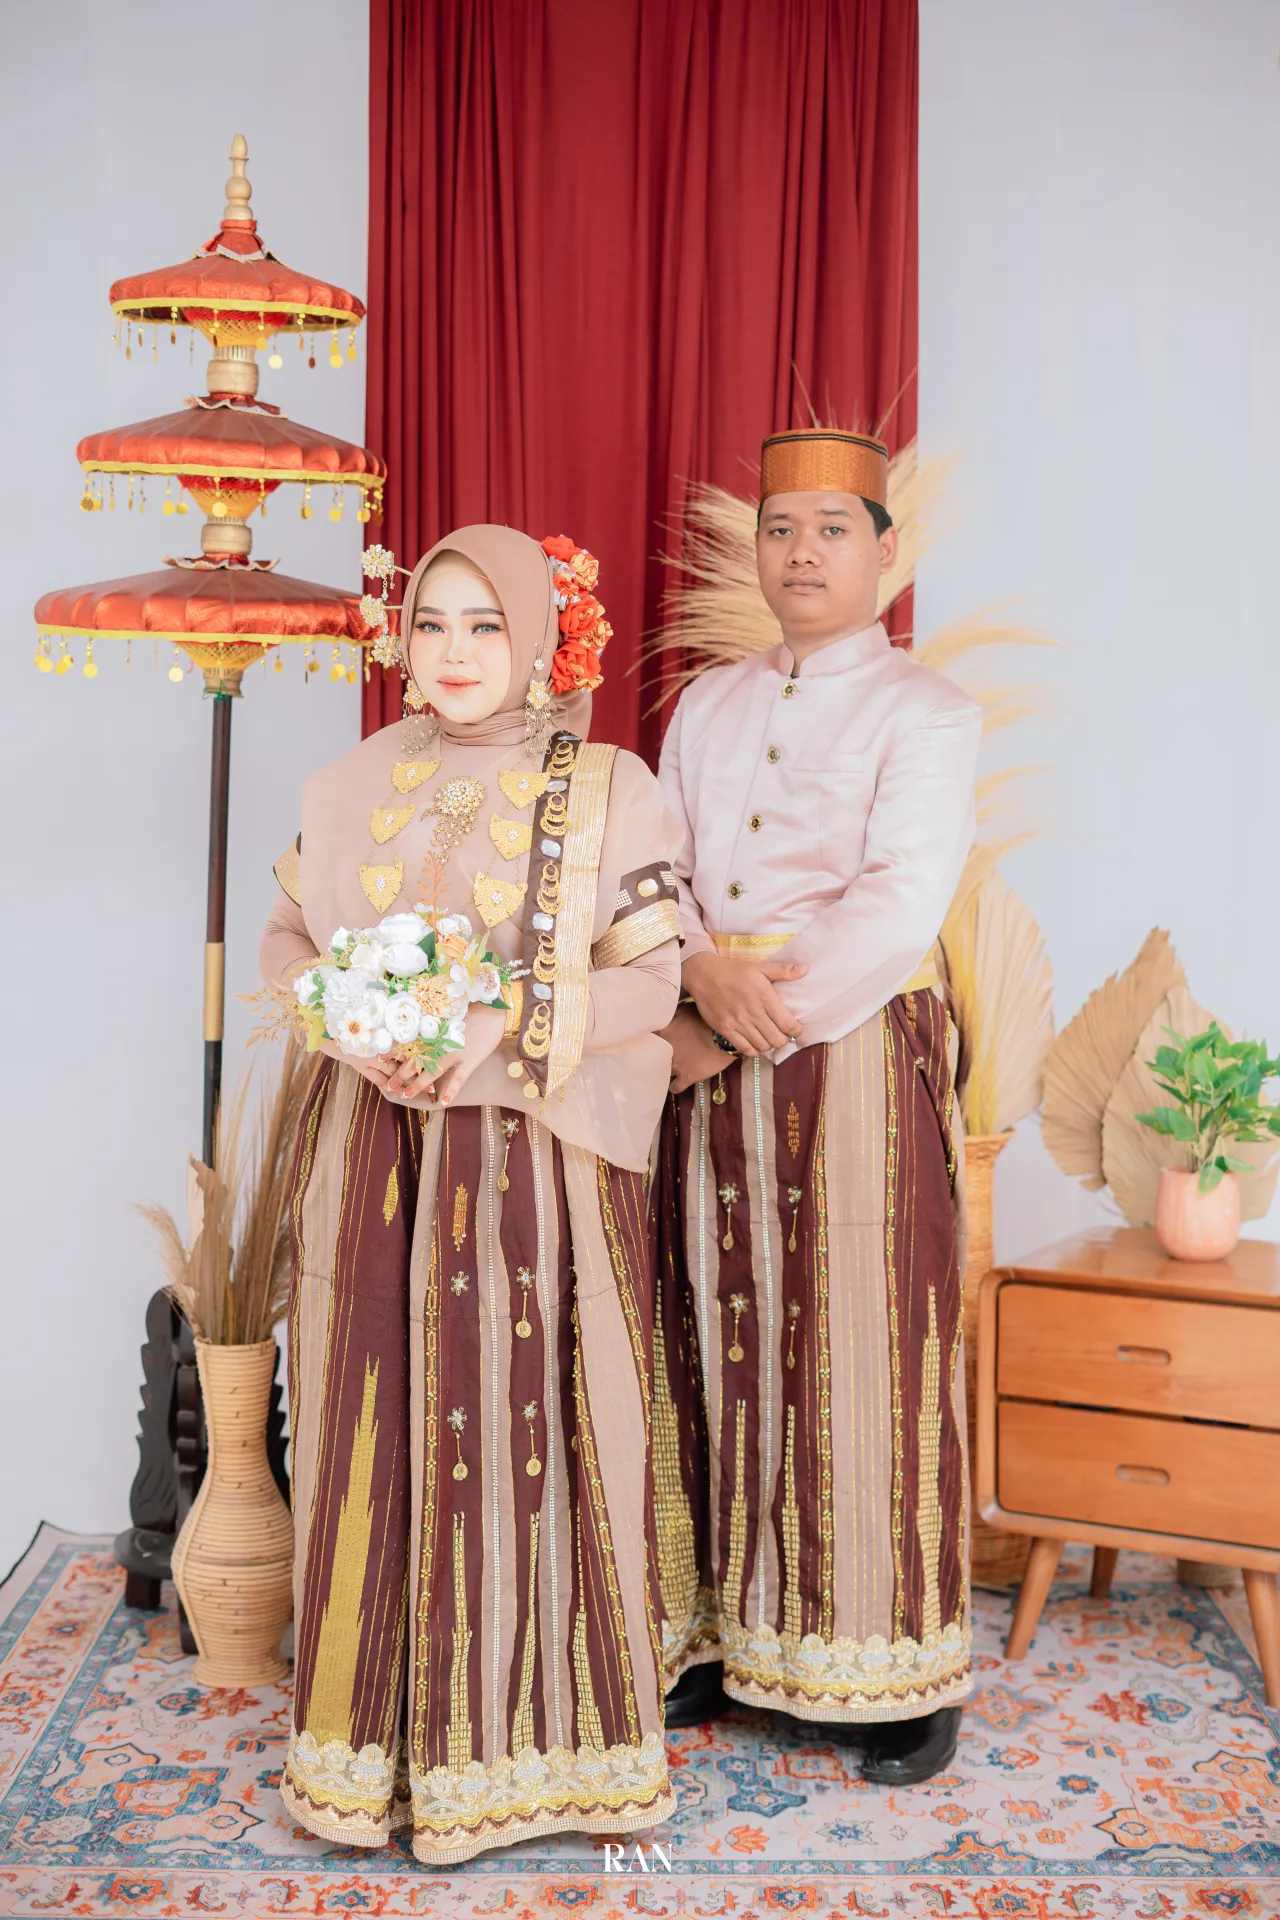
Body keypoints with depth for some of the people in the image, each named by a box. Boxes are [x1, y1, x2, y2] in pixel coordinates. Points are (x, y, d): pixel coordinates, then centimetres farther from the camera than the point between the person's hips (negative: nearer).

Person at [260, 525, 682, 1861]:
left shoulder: (608, 790, -2)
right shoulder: (354, 785, 9)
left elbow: (654, 978, -5)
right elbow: (287, 936, 13)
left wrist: (508, 1026, -18)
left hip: (534, 1154, -3)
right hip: (374, 1147, 3)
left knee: (521, 1427, 2)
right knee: (379, 1424, 7)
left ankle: (520, 1734, 20)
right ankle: (379, 1722, 25)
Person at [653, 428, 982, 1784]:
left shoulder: (924, 714, -1)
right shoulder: (706, 707, 16)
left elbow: (896, 911, -13)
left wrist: (751, 1027, -15)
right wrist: (703, 971, -14)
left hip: (855, 1053, -4)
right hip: (709, 1059, 5)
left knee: (859, 1353, -1)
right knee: (721, 1342, 7)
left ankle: (892, 1669, 14)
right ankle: (723, 1636, 21)